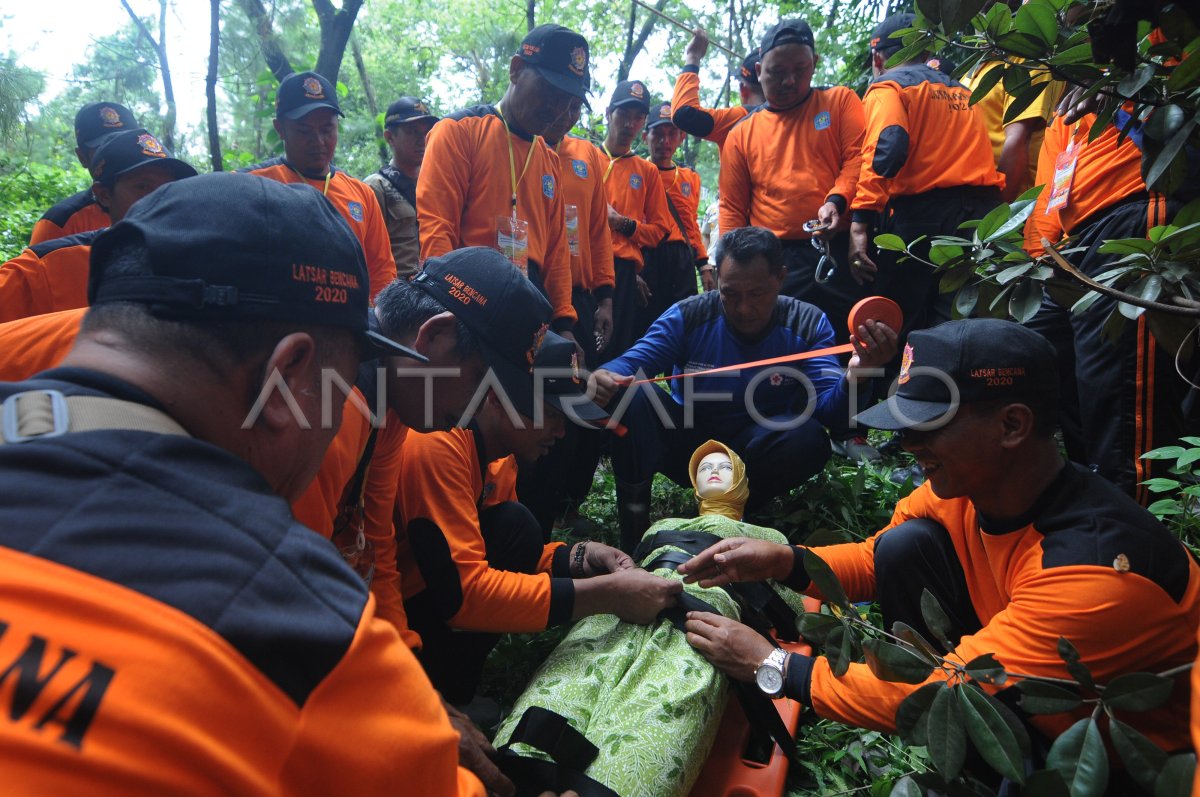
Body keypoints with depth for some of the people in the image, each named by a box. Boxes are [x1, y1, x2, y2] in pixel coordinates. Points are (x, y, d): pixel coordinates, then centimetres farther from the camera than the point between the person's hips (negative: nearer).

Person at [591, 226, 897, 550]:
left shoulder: (807, 325, -10)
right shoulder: (687, 316, -11)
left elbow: (830, 410, -20)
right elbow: (629, 364, -17)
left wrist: (855, 376, -45)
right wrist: (606, 376, -43)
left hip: (752, 451, 0)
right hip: (687, 446, 0)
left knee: (809, 437, -32)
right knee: (630, 394, -26)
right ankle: (633, 529, -17)